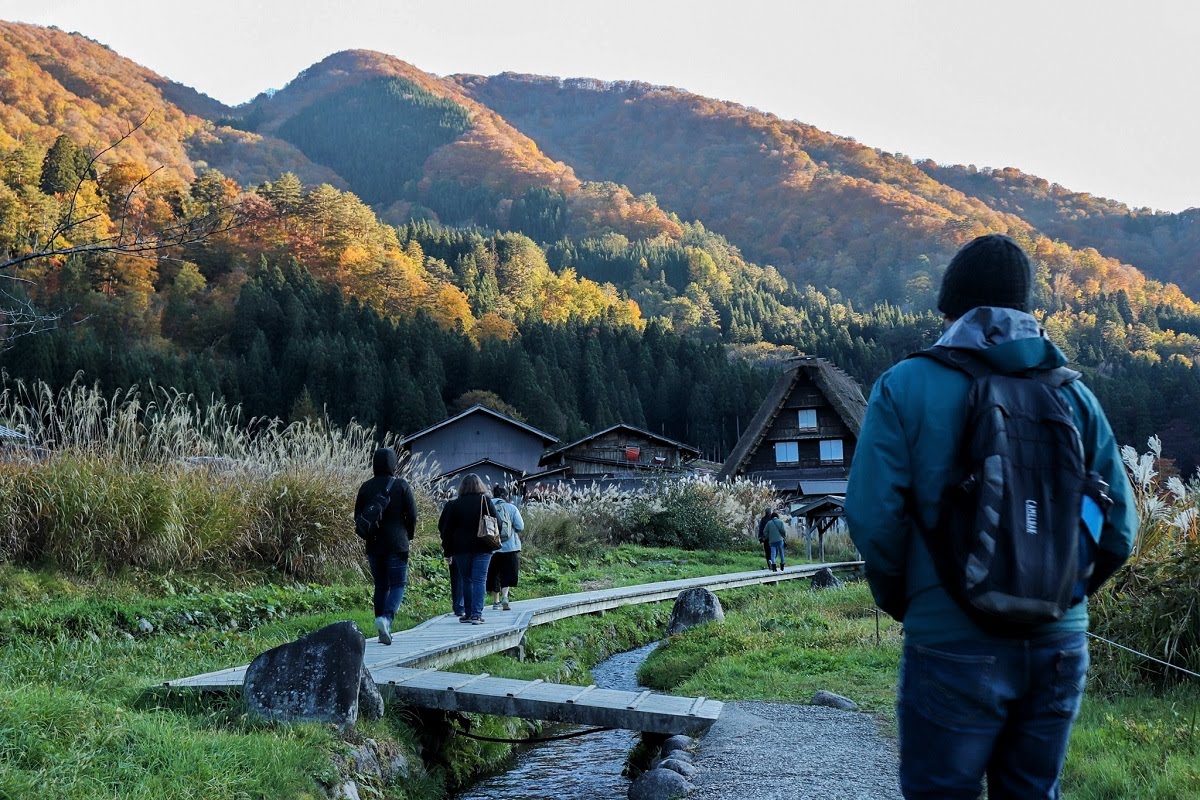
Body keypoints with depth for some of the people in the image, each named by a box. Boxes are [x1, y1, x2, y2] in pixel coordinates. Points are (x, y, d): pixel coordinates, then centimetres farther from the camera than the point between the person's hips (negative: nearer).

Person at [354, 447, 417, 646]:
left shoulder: (366, 487, 4)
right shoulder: (401, 485, -6)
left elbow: (358, 517, 7)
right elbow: (412, 514, -6)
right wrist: (408, 536, 10)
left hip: (374, 545, 4)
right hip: (397, 545, -4)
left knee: (381, 586, 11)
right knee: (398, 584, 1)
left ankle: (383, 632, 11)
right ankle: (386, 618, -23)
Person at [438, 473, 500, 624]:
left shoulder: (454, 504, 2)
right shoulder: (485, 501, -1)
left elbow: (446, 528, 4)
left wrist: (447, 550, 9)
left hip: (461, 548, 1)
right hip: (482, 548, -1)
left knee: (465, 580, 11)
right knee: (479, 580, -3)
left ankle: (468, 613, 14)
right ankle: (477, 613, -12)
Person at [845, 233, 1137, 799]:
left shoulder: (906, 387, -6)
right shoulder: (1073, 393, 4)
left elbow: (873, 517, -12)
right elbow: (1119, 527, 2)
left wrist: (900, 602, 5)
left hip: (953, 643, -4)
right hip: (1060, 644, 4)